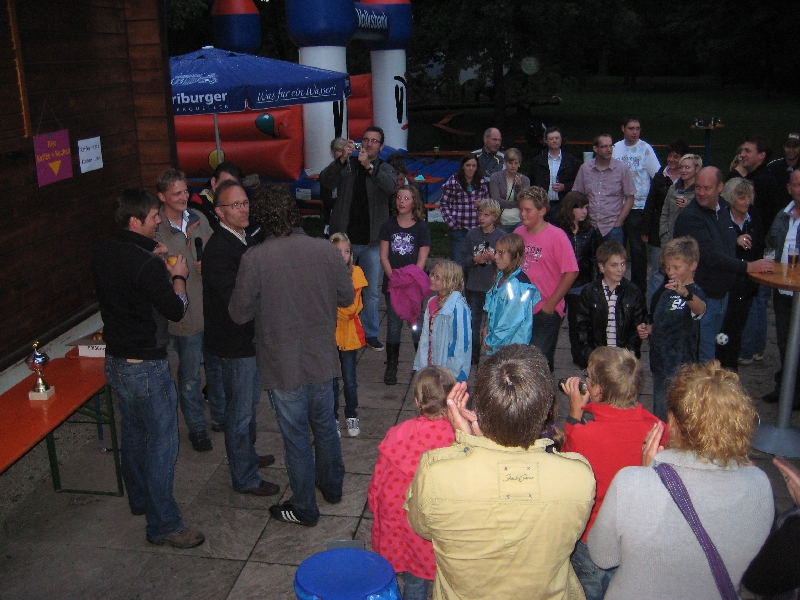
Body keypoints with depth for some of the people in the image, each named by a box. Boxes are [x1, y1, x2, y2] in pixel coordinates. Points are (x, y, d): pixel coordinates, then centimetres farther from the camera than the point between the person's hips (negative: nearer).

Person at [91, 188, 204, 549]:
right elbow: (175, 311, -17)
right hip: (145, 367, -9)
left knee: (133, 433, 24)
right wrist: (179, 277, -2)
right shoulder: (146, 265, -26)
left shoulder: (102, 253, 0)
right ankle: (163, 525, 12)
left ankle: (139, 499, 42)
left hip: (115, 361, 9)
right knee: (162, 442, 2)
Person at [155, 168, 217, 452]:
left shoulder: (198, 219, 3)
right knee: (190, 376, 10)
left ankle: (220, 415, 41)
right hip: (184, 312, -5)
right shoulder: (155, 229, -14)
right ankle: (196, 427, 29)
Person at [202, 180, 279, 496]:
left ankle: (247, 455, 44)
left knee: (249, 402, 24)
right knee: (240, 410, 4)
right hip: (233, 343, -10)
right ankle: (245, 478, 18)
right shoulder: (219, 249, -25)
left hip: (247, 339, 10)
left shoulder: (241, 240, 7)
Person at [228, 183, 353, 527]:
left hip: (283, 367, -4)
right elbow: (347, 298, 1)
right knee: (325, 426, 23)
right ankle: (332, 487, 43)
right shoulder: (326, 251, -9)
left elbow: (239, 314, -11)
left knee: (296, 438, 11)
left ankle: (304, 509, 26)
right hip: (322, 360, 4)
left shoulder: (254, 259, -18)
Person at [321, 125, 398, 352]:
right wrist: (342, 159, -28)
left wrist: (369, 166, -32)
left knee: (372, 292, 7)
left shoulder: (385, 169, 4)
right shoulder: (347, 165, 4)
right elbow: (325, 180, -13)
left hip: (372, 241, 0)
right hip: (345, 239, 0)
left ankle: (370, 333, 22)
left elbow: (392, 186, -19)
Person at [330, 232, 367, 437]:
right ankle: (333, 419, 23)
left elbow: (353, 307, -12)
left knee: (350, 381, 8)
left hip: (349, 334, 1)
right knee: (332, 381, 9)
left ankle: (351, 417, 27)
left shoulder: (356, 273, -4)